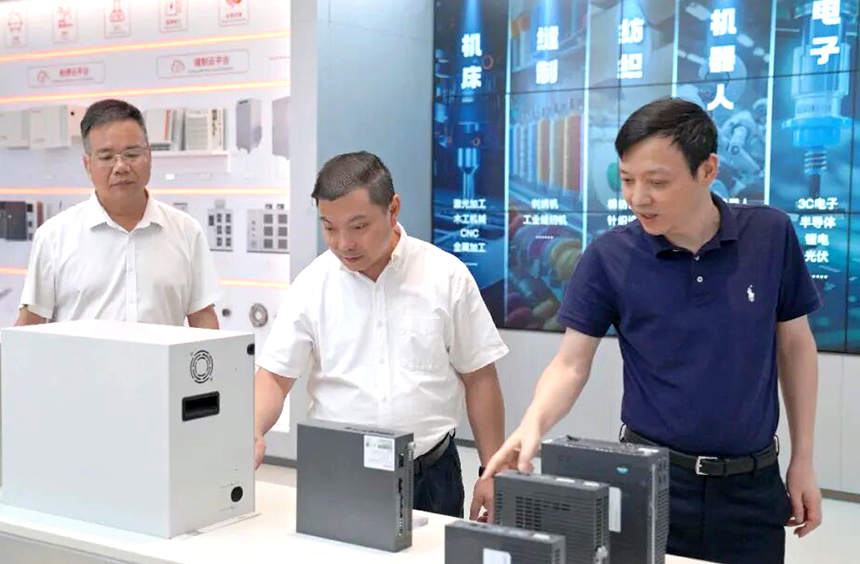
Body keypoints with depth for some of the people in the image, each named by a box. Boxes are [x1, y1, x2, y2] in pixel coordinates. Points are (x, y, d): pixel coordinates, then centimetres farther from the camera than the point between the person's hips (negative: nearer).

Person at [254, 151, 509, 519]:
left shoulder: (446, 276, -3)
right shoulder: (312, 285, -2)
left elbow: (479, 378, 1)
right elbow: (274, 376, -1)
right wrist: (252, 433, -22)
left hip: (431, 475, 0)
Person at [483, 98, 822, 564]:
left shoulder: (771, 235, -6)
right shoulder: (609, 257, -10)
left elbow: (795, 346, 4)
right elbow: (571, 363, -6)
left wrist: (803, 460, 4)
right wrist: (532, 425, -25)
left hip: (752, 482, 1)